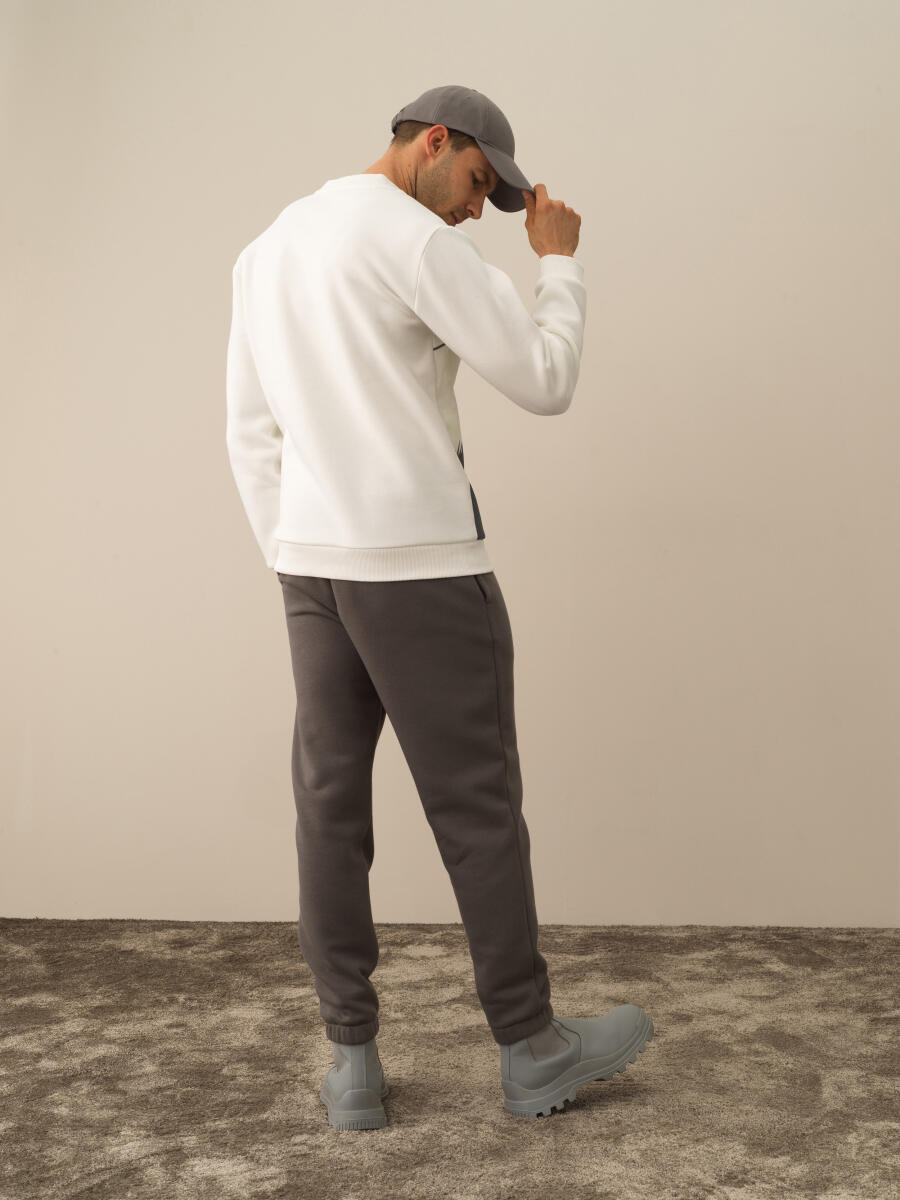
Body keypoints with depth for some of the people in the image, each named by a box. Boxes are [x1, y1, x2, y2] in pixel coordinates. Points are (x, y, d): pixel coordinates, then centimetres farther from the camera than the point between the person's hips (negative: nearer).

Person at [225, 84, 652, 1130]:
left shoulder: (265, 247, 17)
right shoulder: (416, 236, -9)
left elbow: (251, 429, 17)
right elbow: (544, 381, -10)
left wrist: (288, 556, 18)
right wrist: (559, 260, 6)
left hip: (310, 563, 8)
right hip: (420, 563, -7)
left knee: (329, 803, 8)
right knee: (475, 805, 3)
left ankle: (351, 1063, 16)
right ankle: (530, 1049, 17)